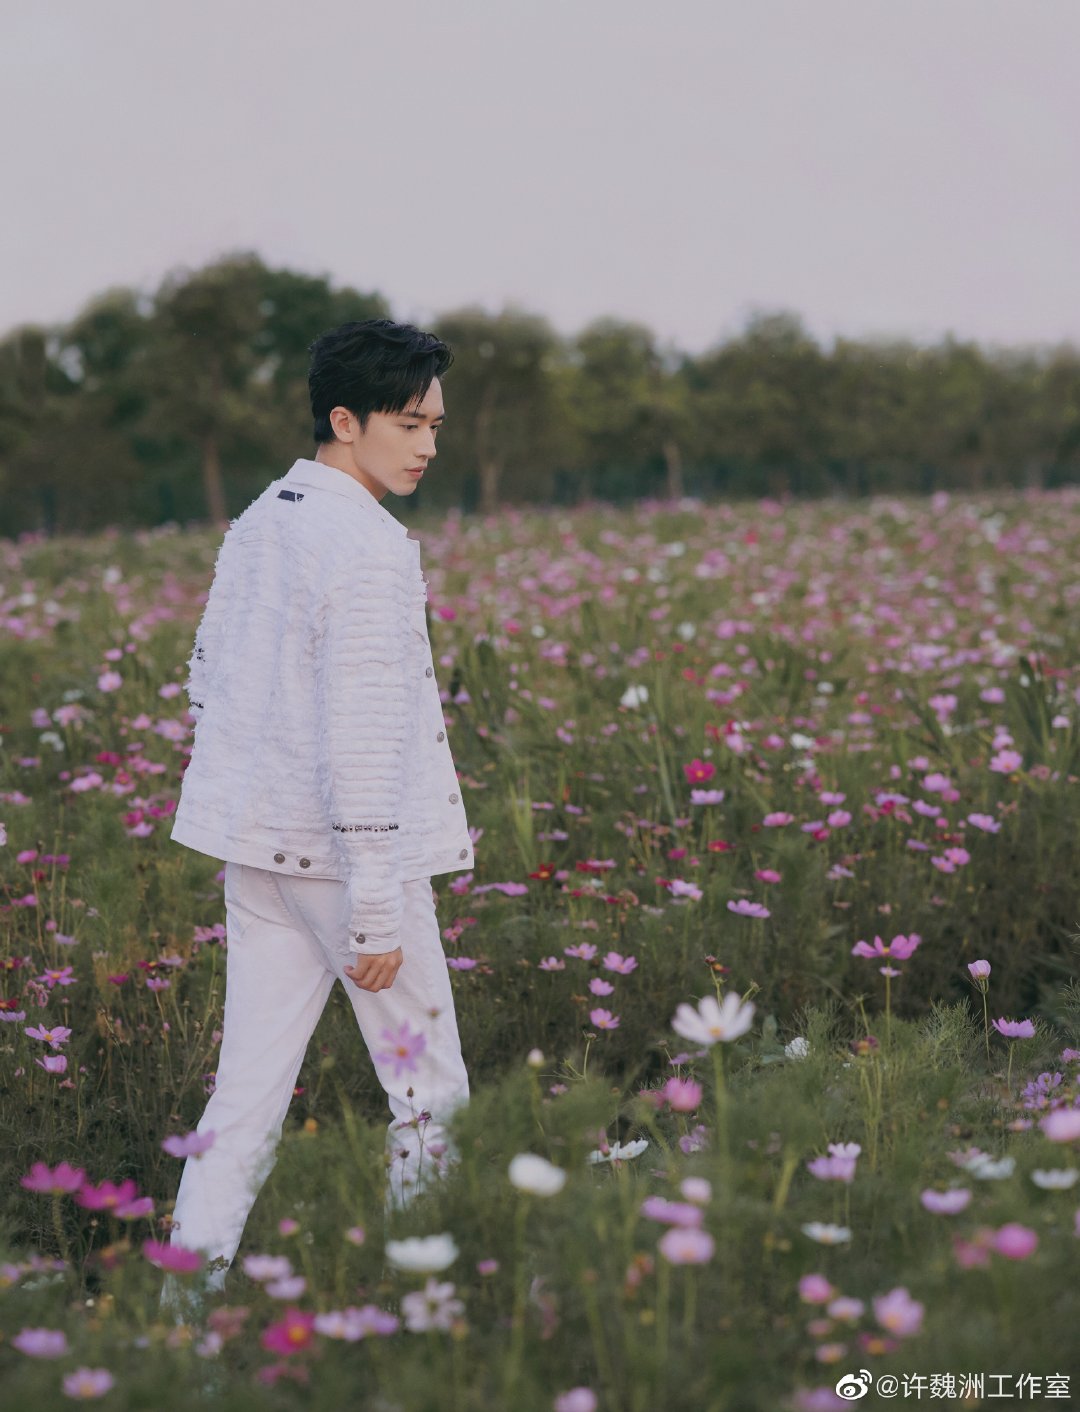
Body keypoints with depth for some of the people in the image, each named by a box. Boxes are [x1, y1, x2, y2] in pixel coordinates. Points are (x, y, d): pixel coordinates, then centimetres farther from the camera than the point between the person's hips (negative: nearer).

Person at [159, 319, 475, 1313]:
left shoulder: (259, 523, 9)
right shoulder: (368, 552, -17)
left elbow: (207, 681, 17)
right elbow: (360, 737, -21)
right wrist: (376, 907, -18)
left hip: (258, 848, 8)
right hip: (344, 854, -8)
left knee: (249, 1086, 10)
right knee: (428, 1090, 7)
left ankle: (191, 1280, 9)